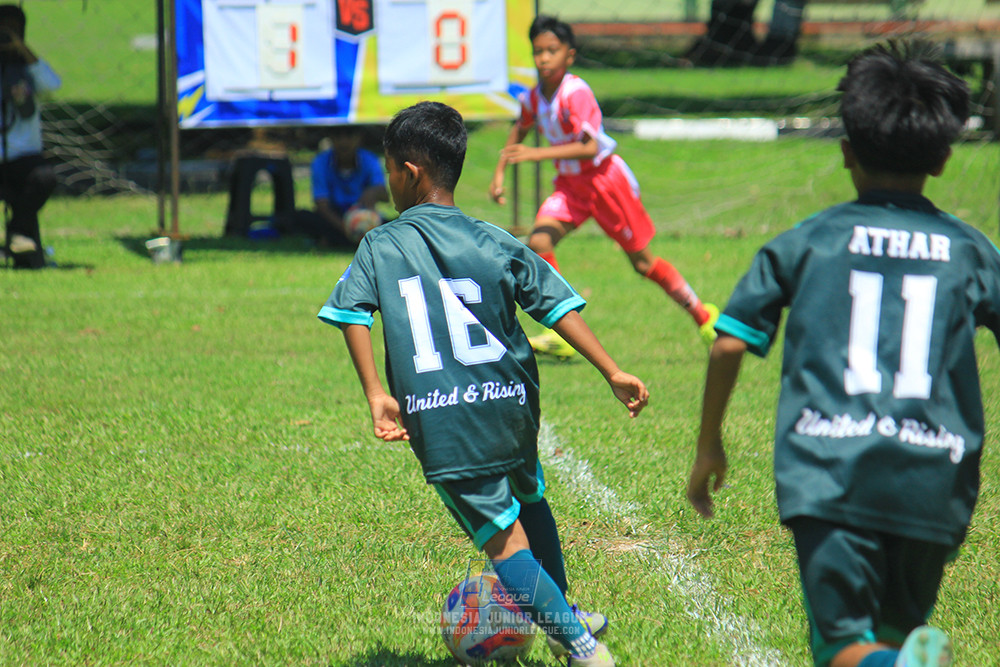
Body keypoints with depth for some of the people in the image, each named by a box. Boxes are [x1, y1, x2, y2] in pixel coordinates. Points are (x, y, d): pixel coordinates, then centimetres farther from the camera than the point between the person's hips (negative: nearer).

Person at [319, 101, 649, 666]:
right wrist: (613, 372, 1)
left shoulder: (380, 247, 3)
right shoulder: (495, 243, 6)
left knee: (504, 539, -1)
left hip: (440, 423, -3)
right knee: (529, 498, 30)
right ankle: (563, 615, 43)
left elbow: (353, 315, -9)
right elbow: (558, 306, 1)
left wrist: (377, 396, -10)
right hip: (510, 405, 3)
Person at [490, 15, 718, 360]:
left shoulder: (576, 93, -25)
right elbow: (520, 129, 20)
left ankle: (703, 315, 25)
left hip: (605, 178, -6)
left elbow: (589, 148, -34)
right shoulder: (533, 97, -4)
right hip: (569, 184, 6)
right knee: (539, 242, -18)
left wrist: (536, 154, -38)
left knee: (642, 261, 4)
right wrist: (499, 172, 13)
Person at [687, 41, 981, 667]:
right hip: (933, 481, 2)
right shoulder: (970, 250, 12)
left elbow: (730, 342, 7)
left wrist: (709, 446, 19)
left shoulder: (808, 241, 9)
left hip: (829, 473, -2)